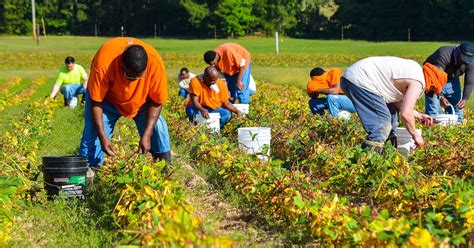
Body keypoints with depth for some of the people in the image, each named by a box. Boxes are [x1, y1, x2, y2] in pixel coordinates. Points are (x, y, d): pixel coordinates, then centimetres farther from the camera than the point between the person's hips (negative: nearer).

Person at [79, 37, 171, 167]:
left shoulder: (155, 63, -34)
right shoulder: (104, 63, -39)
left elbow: (157, 101, -20)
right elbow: (95, 100, -28)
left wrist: (147, 135, -25)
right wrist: (102, 136, -31)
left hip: (141, 100, 2)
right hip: (107, 99, -2)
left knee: (158, 129, -10)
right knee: (93, 133, -11)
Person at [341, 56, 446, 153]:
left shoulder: (415, 70, 15)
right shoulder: (418, 82, -14)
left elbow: (397, 101, 18)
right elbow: (406, 114, -19)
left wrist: (419, 115, 18)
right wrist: (415, 135, -6)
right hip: (358, 80, -11)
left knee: (391, 111, 16)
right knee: (383, 119, -13)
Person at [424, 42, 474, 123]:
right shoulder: (444, 55, -36)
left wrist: (465, 99, -32)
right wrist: (441, 96, -47)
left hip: (452, 79, 5)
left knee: (457, 106, 2)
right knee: (433, 110, -15)